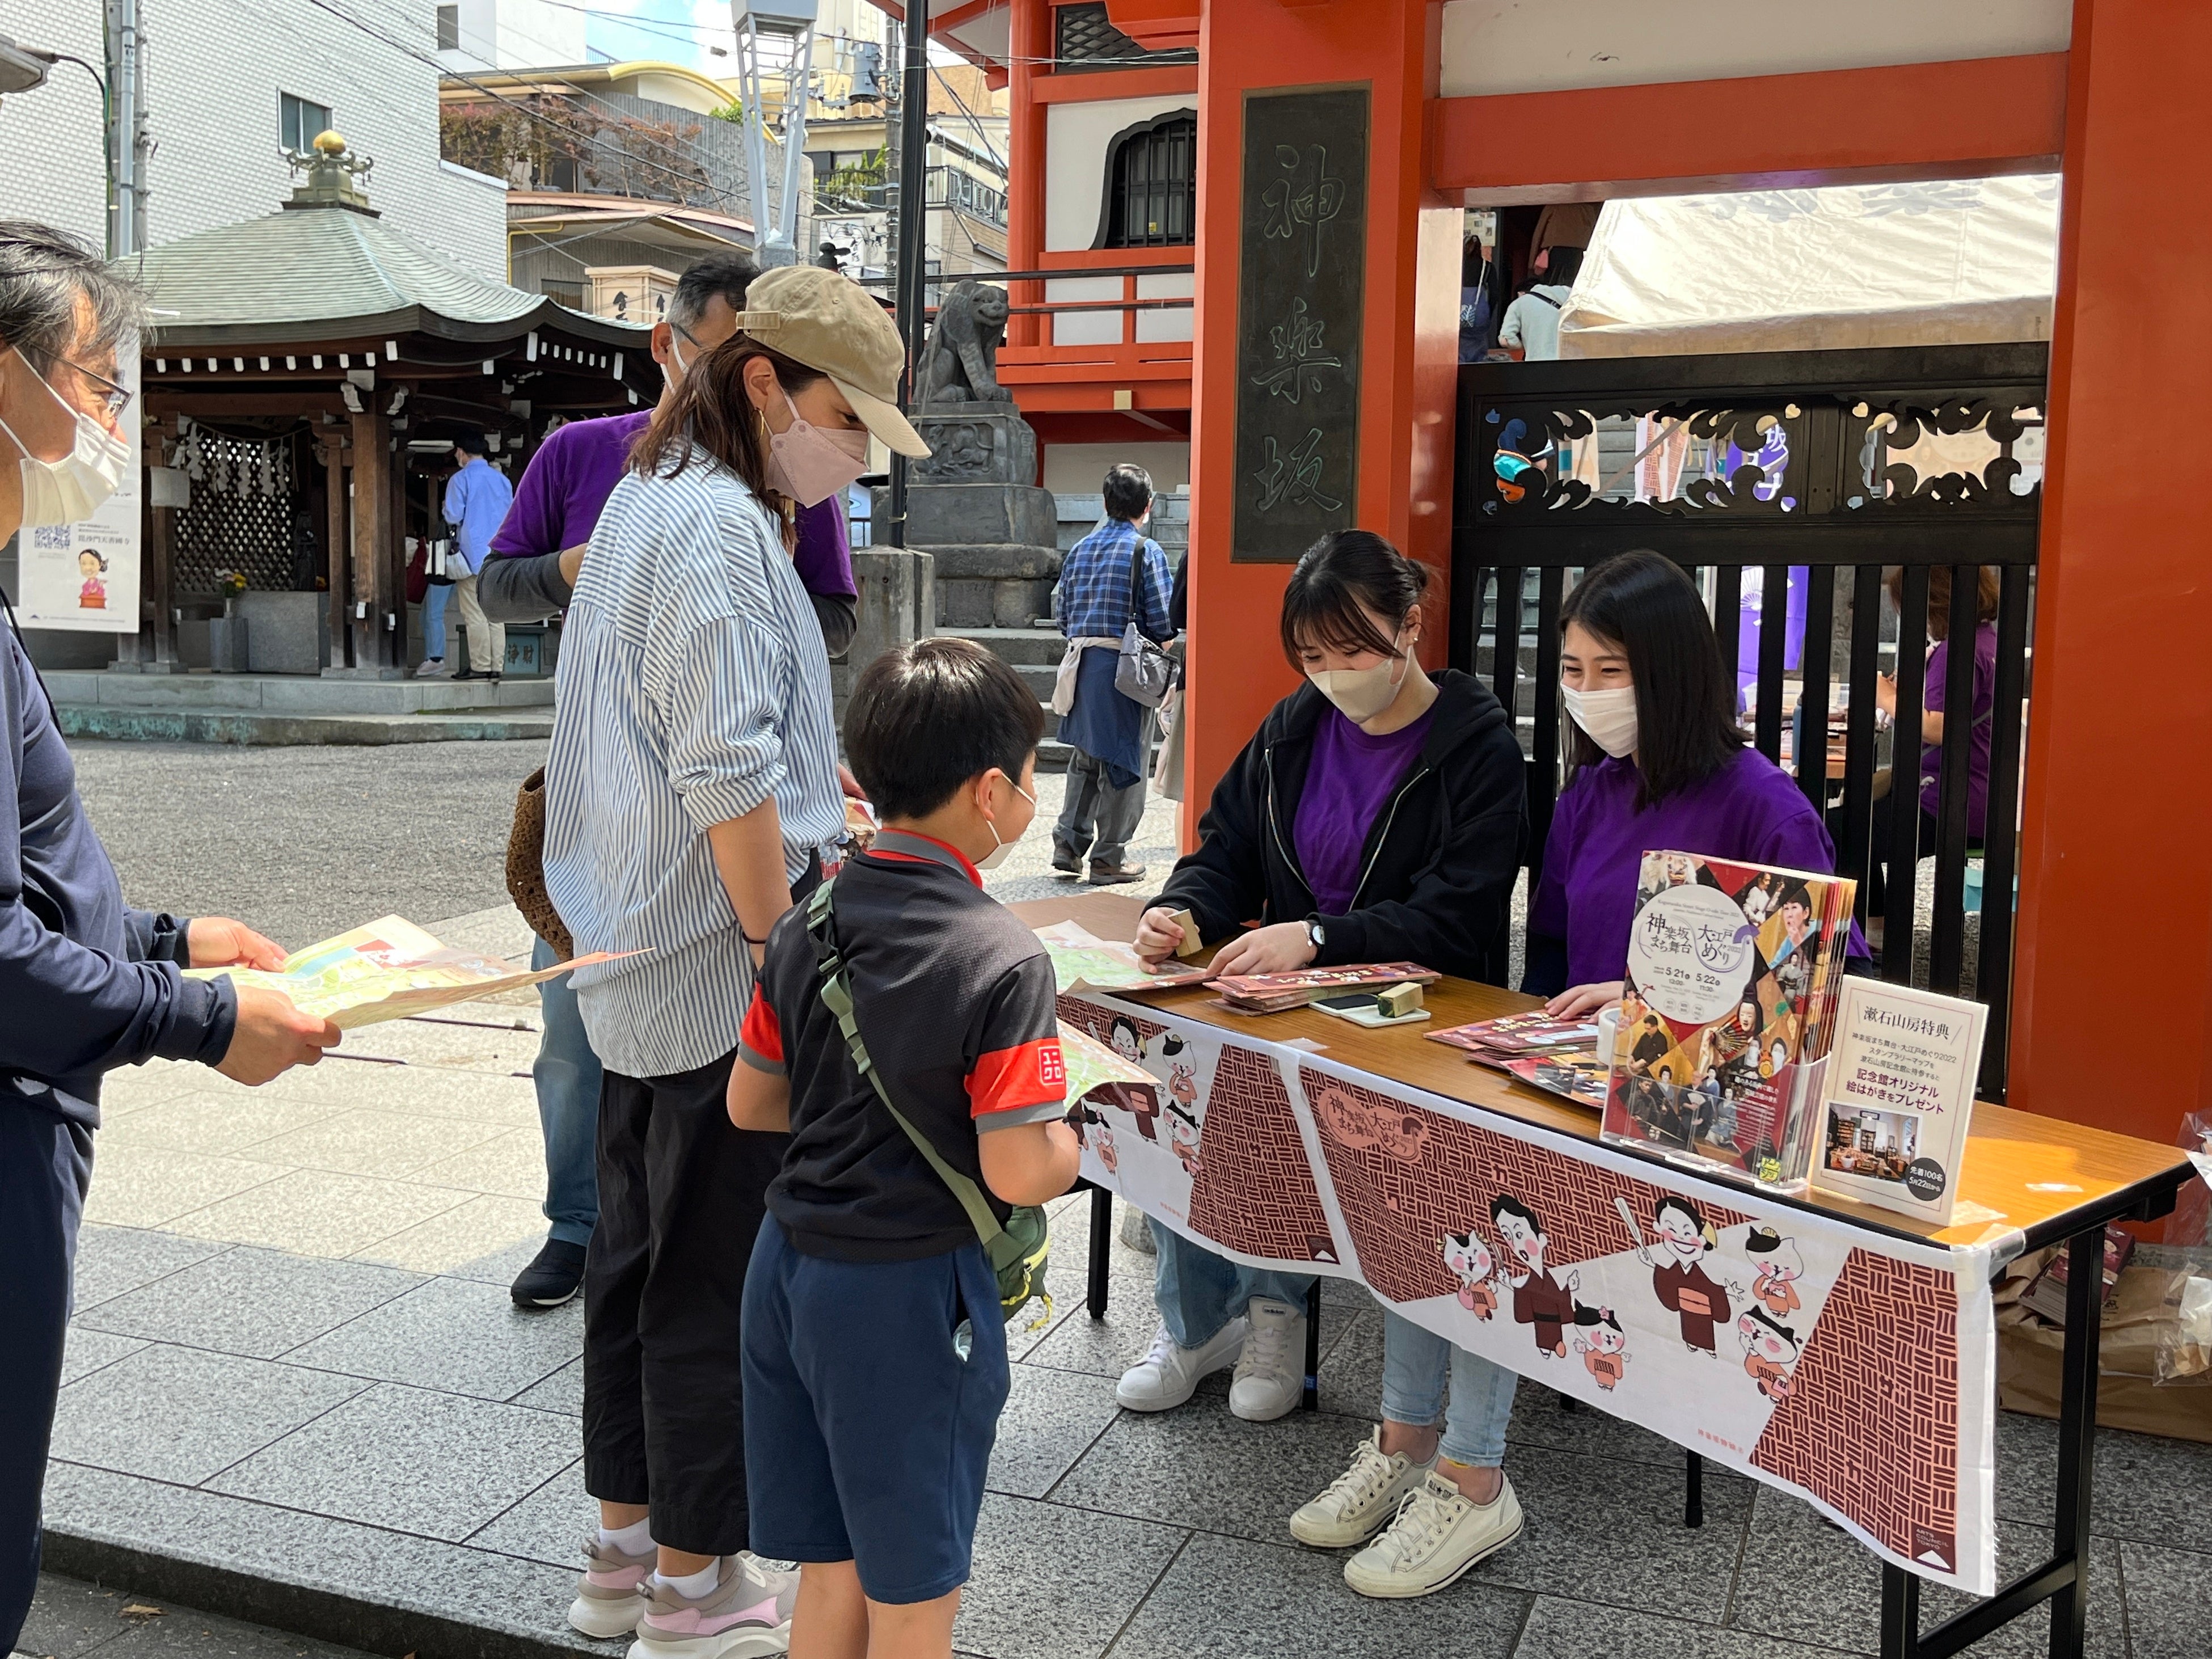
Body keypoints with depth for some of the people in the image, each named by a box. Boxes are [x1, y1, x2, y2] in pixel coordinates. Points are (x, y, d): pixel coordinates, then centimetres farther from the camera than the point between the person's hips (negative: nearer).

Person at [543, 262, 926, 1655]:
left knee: (640, 1250, 16)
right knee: (717, 1276, 1)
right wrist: (788, 960, -16)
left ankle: (627, 1545, 30)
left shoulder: (647, 501, 16)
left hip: (639, 962, 10)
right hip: (720, 967, -10)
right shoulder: (718, 527, -16)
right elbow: (728, 779, -22)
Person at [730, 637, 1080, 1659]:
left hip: (788, 1268, 6)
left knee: (829, 1575, 20)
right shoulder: (1002, 960, -20)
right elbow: (1020, 1174, -22)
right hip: (909, 1301, -6)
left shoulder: (807, 921, 0)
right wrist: (1076, 1135, -2)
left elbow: (749, 1103, 8)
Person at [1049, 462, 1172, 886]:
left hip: (1080, 661, 6)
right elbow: (1161, 621, -10)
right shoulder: (1145, 550, -7)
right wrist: (1164, 647, 9)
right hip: (1123, 665, -6)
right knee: (1122, 762, 2)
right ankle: (1108, 858, 7)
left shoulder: (1079, 549, 10)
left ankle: (1068, 843, 16)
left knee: (1085, 756, 18)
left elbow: (1065, 616, 12)